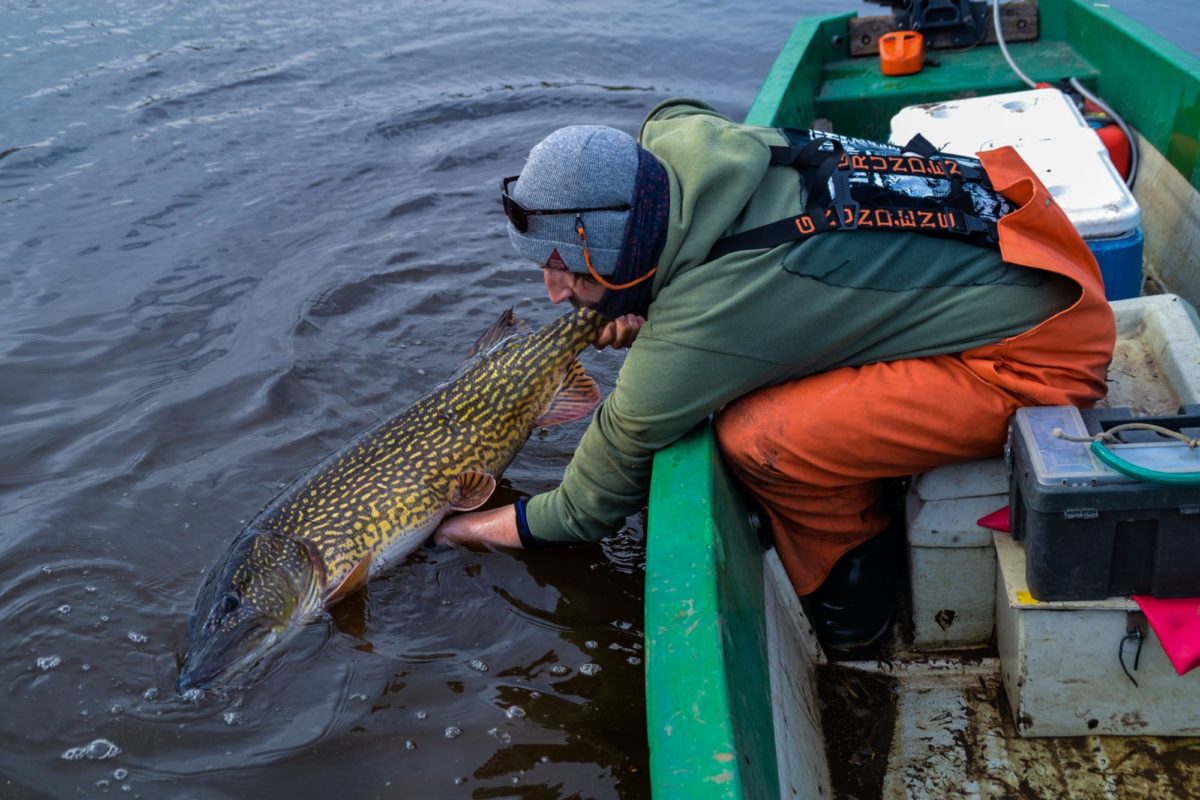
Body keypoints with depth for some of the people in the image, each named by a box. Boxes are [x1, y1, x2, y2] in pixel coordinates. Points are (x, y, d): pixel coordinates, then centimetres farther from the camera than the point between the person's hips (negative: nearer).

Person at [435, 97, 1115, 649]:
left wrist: (483, 528, 11)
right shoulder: (681, 139, -6)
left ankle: (847, 593, 8)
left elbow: (598, 502, -10)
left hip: (1045, 349, -9)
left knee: (756, 439, -21)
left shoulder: (697, 331, -25)